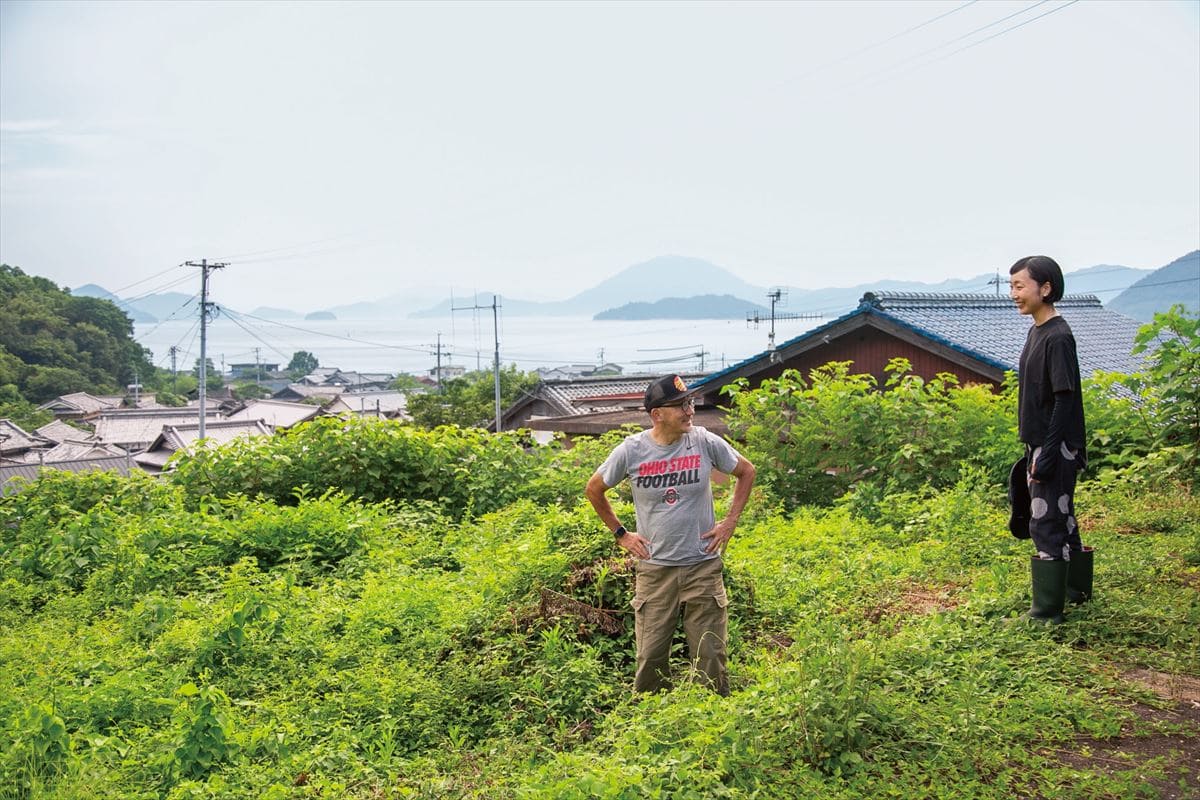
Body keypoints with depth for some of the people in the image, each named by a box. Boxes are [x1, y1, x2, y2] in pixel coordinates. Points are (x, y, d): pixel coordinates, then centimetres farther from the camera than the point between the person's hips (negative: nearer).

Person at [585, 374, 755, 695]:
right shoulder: (631, 450, -7)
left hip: (703, 565, 0)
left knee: (710, 656, 5)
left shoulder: (706, 442, -6)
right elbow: (594, 489, 10)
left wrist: (730, 521, 4)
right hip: (654, 569, 0)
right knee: (650, 658, 4)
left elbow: (746, 472, 11)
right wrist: (621, 534, 6)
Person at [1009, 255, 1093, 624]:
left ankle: (1048, 610, 2)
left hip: (1055, 449, -10)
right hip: (1042, 446, 10)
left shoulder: (1058, 336, -17)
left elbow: (1065, 399, -20)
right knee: (1061, 519, 19)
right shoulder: (1037, 332, 11)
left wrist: (1047, 454, -22)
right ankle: (1076, 589, 33)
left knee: (1046, 524, -5)